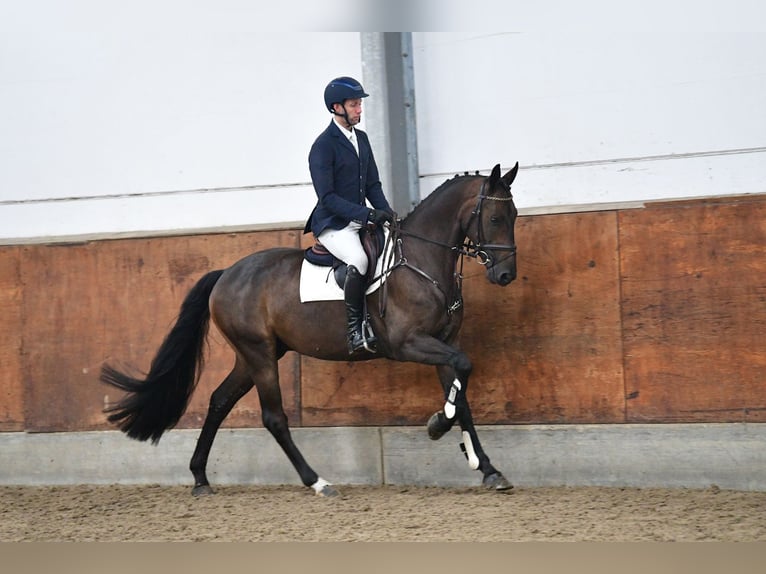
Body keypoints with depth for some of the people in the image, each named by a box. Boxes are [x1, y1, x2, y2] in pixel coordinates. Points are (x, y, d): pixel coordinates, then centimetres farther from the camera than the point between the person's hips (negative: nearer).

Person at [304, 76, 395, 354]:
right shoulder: (323, 146, -13)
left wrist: (386, 212, -3)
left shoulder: (361, 138, 13)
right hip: (332, 224, -9)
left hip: (360, 221, 9)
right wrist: (367, 214, -25)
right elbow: (327, 197, -18)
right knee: (359, 260, -33)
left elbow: (373, 184, 16)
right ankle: (355, 333, -26)